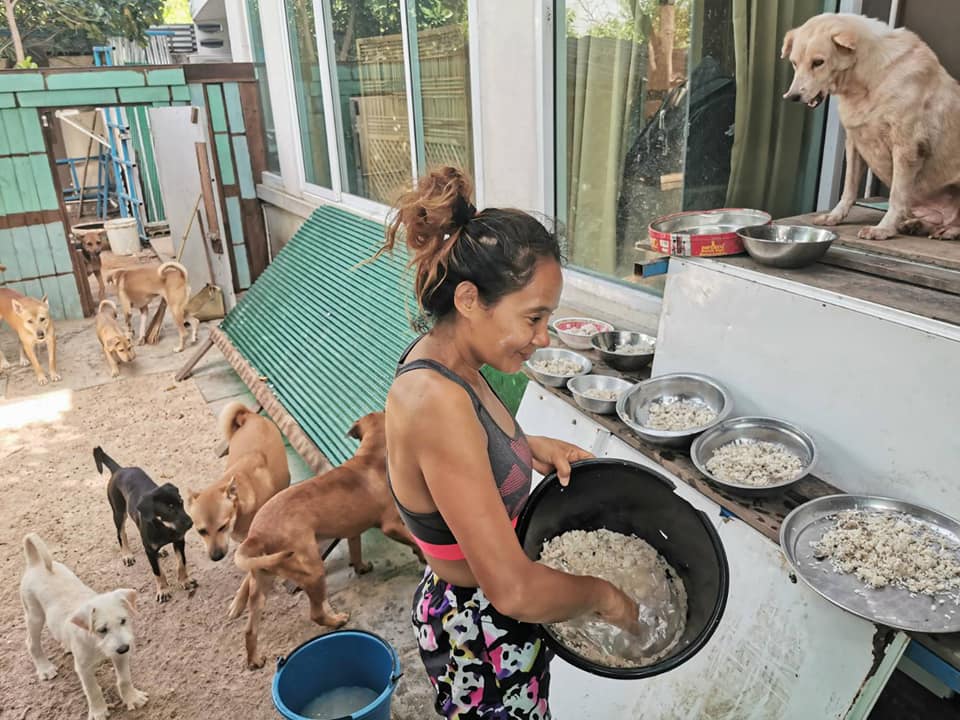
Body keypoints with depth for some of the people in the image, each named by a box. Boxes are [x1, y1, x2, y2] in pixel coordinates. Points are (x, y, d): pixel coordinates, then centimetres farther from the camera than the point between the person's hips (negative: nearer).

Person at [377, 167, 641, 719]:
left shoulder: (443, 361, -7)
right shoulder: (436, 402, -34)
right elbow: (514, 590, -33)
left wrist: (530, 447, -1)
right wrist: (602, 595, -14)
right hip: (480, 636, -8)